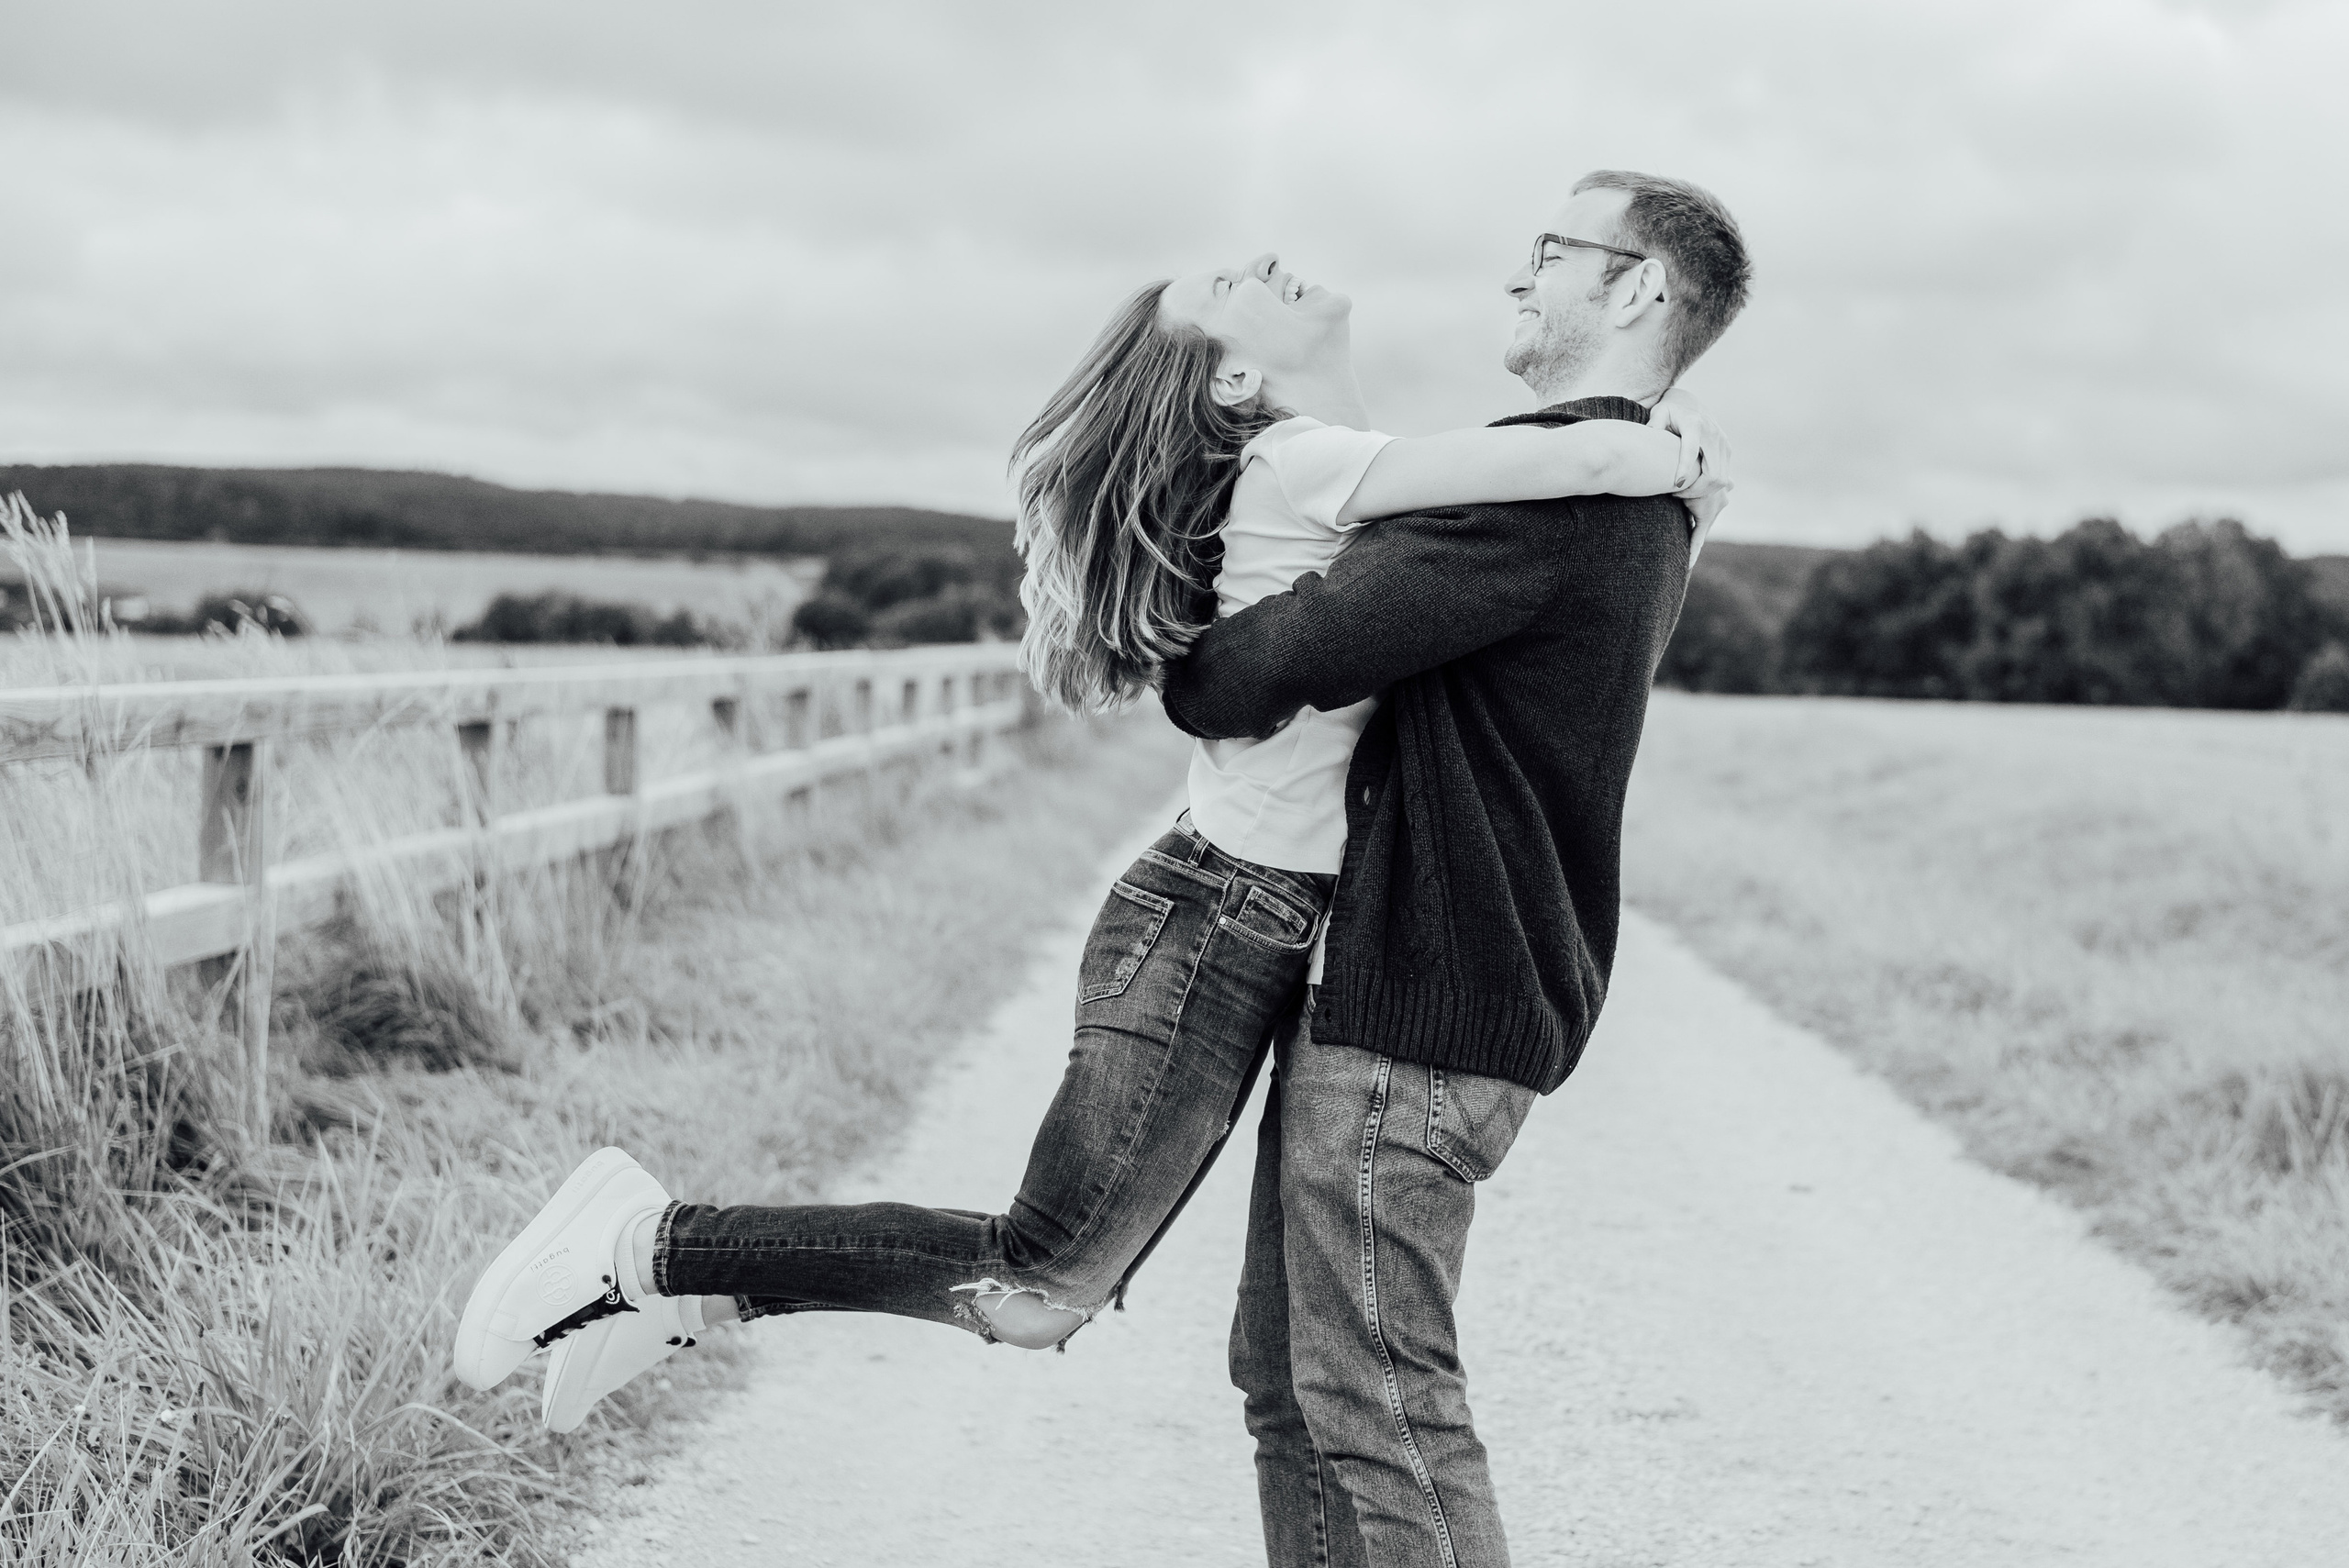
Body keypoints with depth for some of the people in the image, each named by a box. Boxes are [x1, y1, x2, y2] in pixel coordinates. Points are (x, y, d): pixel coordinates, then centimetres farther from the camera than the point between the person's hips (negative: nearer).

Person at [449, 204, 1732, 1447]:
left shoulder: (1328, 474, 14)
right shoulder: (1303, 465, -15)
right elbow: (1577, 460, -23)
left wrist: (1659, 442, 8)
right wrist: (1673, 461, -4)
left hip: (1248, 940, 9)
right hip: (1209, 934, -9)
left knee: (1037, 1294, 12)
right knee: (1035, 1287, -4)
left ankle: (691, 1286, 17)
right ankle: (653, 1245, 1)